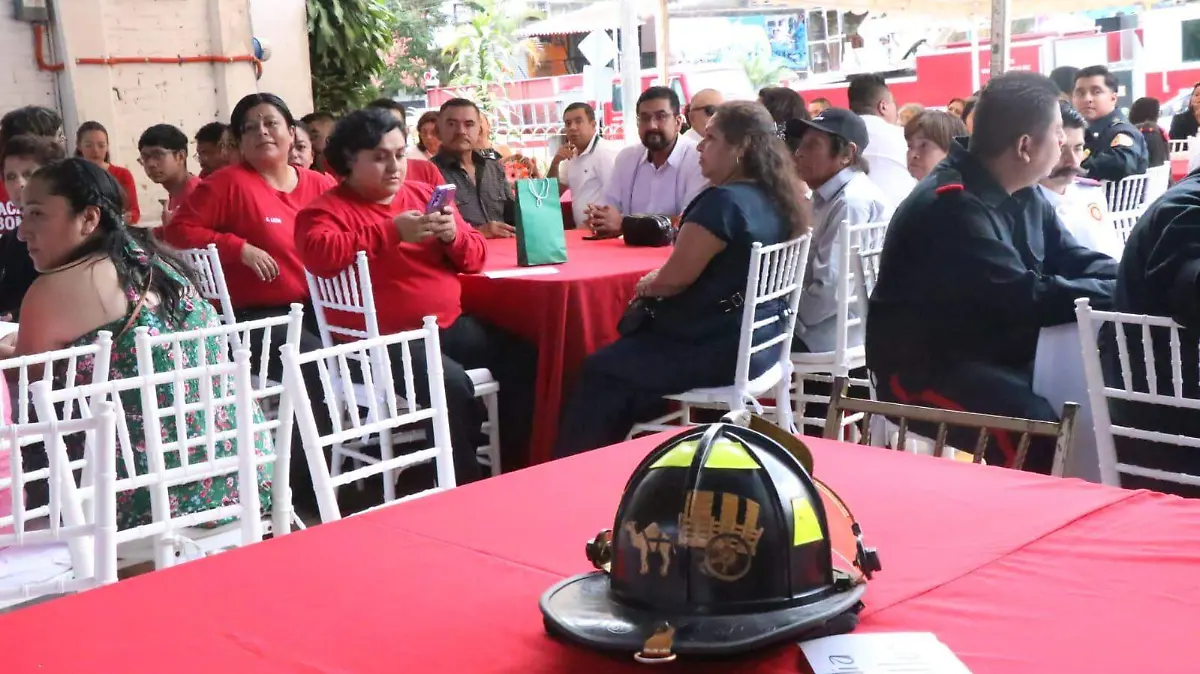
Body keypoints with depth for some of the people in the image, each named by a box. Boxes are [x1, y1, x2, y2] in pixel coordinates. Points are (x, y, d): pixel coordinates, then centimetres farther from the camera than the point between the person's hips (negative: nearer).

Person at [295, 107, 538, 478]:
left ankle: (517, 466, 5)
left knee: (524, 359, -11)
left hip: (450, 325, 7)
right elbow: (320, 254, -25)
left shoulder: (425, 194, 16)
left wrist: (454, 235, -6)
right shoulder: (327, 209, -2)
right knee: (452, 385, -31)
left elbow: (476, 258, 18)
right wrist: (392, 231, -24)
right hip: (383, 340, -6)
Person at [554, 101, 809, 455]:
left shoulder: (724, 201, -22)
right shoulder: (778, 200, 7)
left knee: (601, 370, 4)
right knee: (626, 351, 24)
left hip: (722, 349, -10)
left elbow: (675, 278, -19)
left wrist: (645, 286, 3)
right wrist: (656, 283, 11)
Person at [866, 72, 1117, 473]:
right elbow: (1024, 299, -27)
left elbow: (1076, 262, 10)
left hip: (996, 356, 9)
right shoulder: (952, 206, -22)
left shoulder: (1022, 196, 6)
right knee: (1043, 432, -30)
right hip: (923, 371, -9)